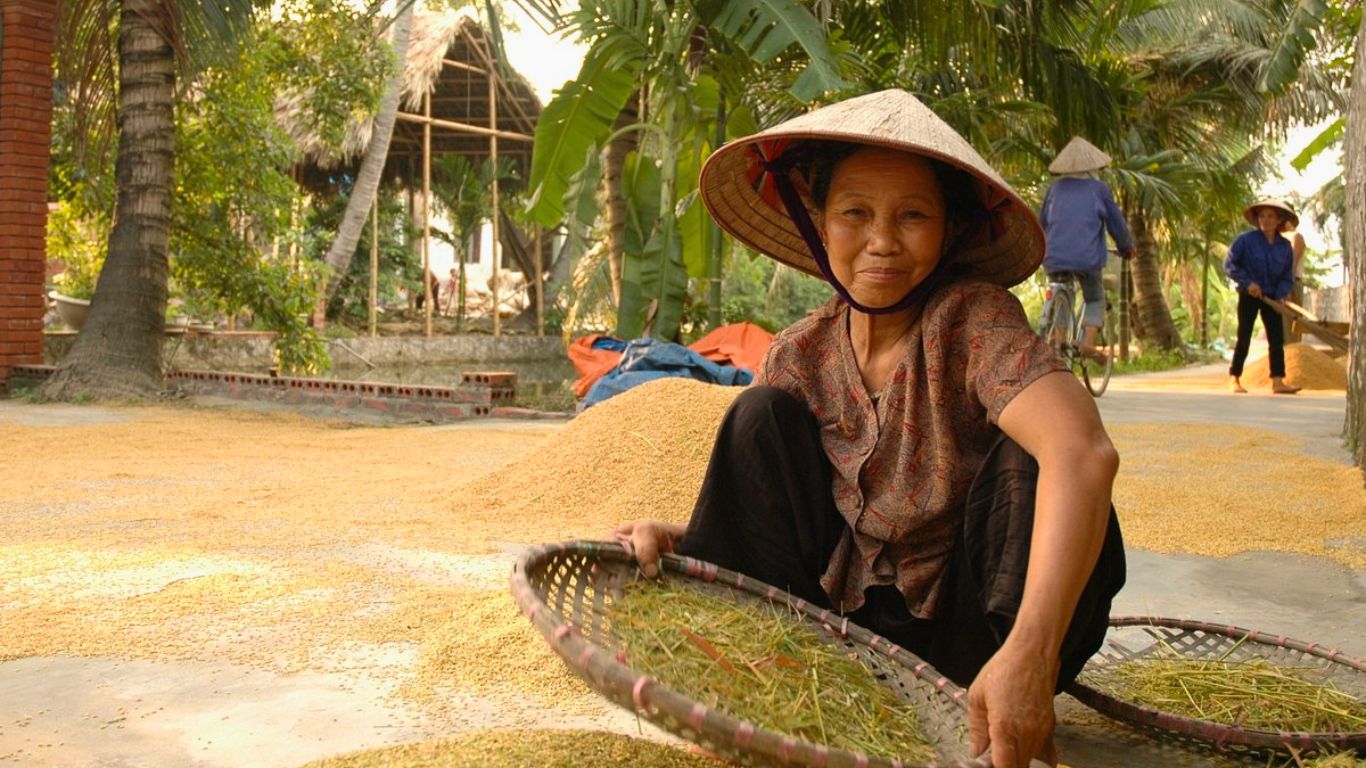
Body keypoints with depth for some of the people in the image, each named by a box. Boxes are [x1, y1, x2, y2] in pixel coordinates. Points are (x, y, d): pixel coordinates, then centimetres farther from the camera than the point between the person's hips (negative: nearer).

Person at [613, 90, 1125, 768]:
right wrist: (676, 539, -21)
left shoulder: (971, 319, -21)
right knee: (763, 413, -11)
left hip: (969, 631, -3)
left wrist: (1029, 654, -52)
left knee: (1024, 460, -30)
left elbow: (1084, 452, -39)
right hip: (846, 621, 4)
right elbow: (754, 495, 3)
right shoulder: (800, 357, -6)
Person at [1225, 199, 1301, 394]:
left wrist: (1280, 295, -11)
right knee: (1244, 338, -1)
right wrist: (1247, 282, -16)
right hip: (1248, 296, -4)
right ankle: (1235, 379, 8)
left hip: (1271, 297, 4)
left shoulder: (1285, 246, 1)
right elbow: (1229, 264, -6)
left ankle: (1277, 381, 0)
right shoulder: (1245, 240, -10)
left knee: (1277, 339, -1)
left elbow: (1287, 277, 6)